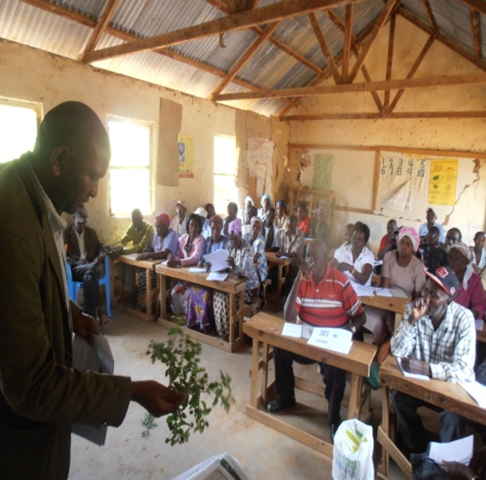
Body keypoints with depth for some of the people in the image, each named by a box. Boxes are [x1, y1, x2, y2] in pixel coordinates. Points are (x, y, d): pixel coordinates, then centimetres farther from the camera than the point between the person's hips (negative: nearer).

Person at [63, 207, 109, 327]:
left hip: (91, 266, 3)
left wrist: (100, 257, -11)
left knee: (88, 277, -36)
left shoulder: (91, 232, 18)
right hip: (75, 268, -2)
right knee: (91, 270, -37)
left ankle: (90, 316, -35)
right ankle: (100, 312, -37)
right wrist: (77, 262, -17)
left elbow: (100, 248, 14)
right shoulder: (66, 232, 7)